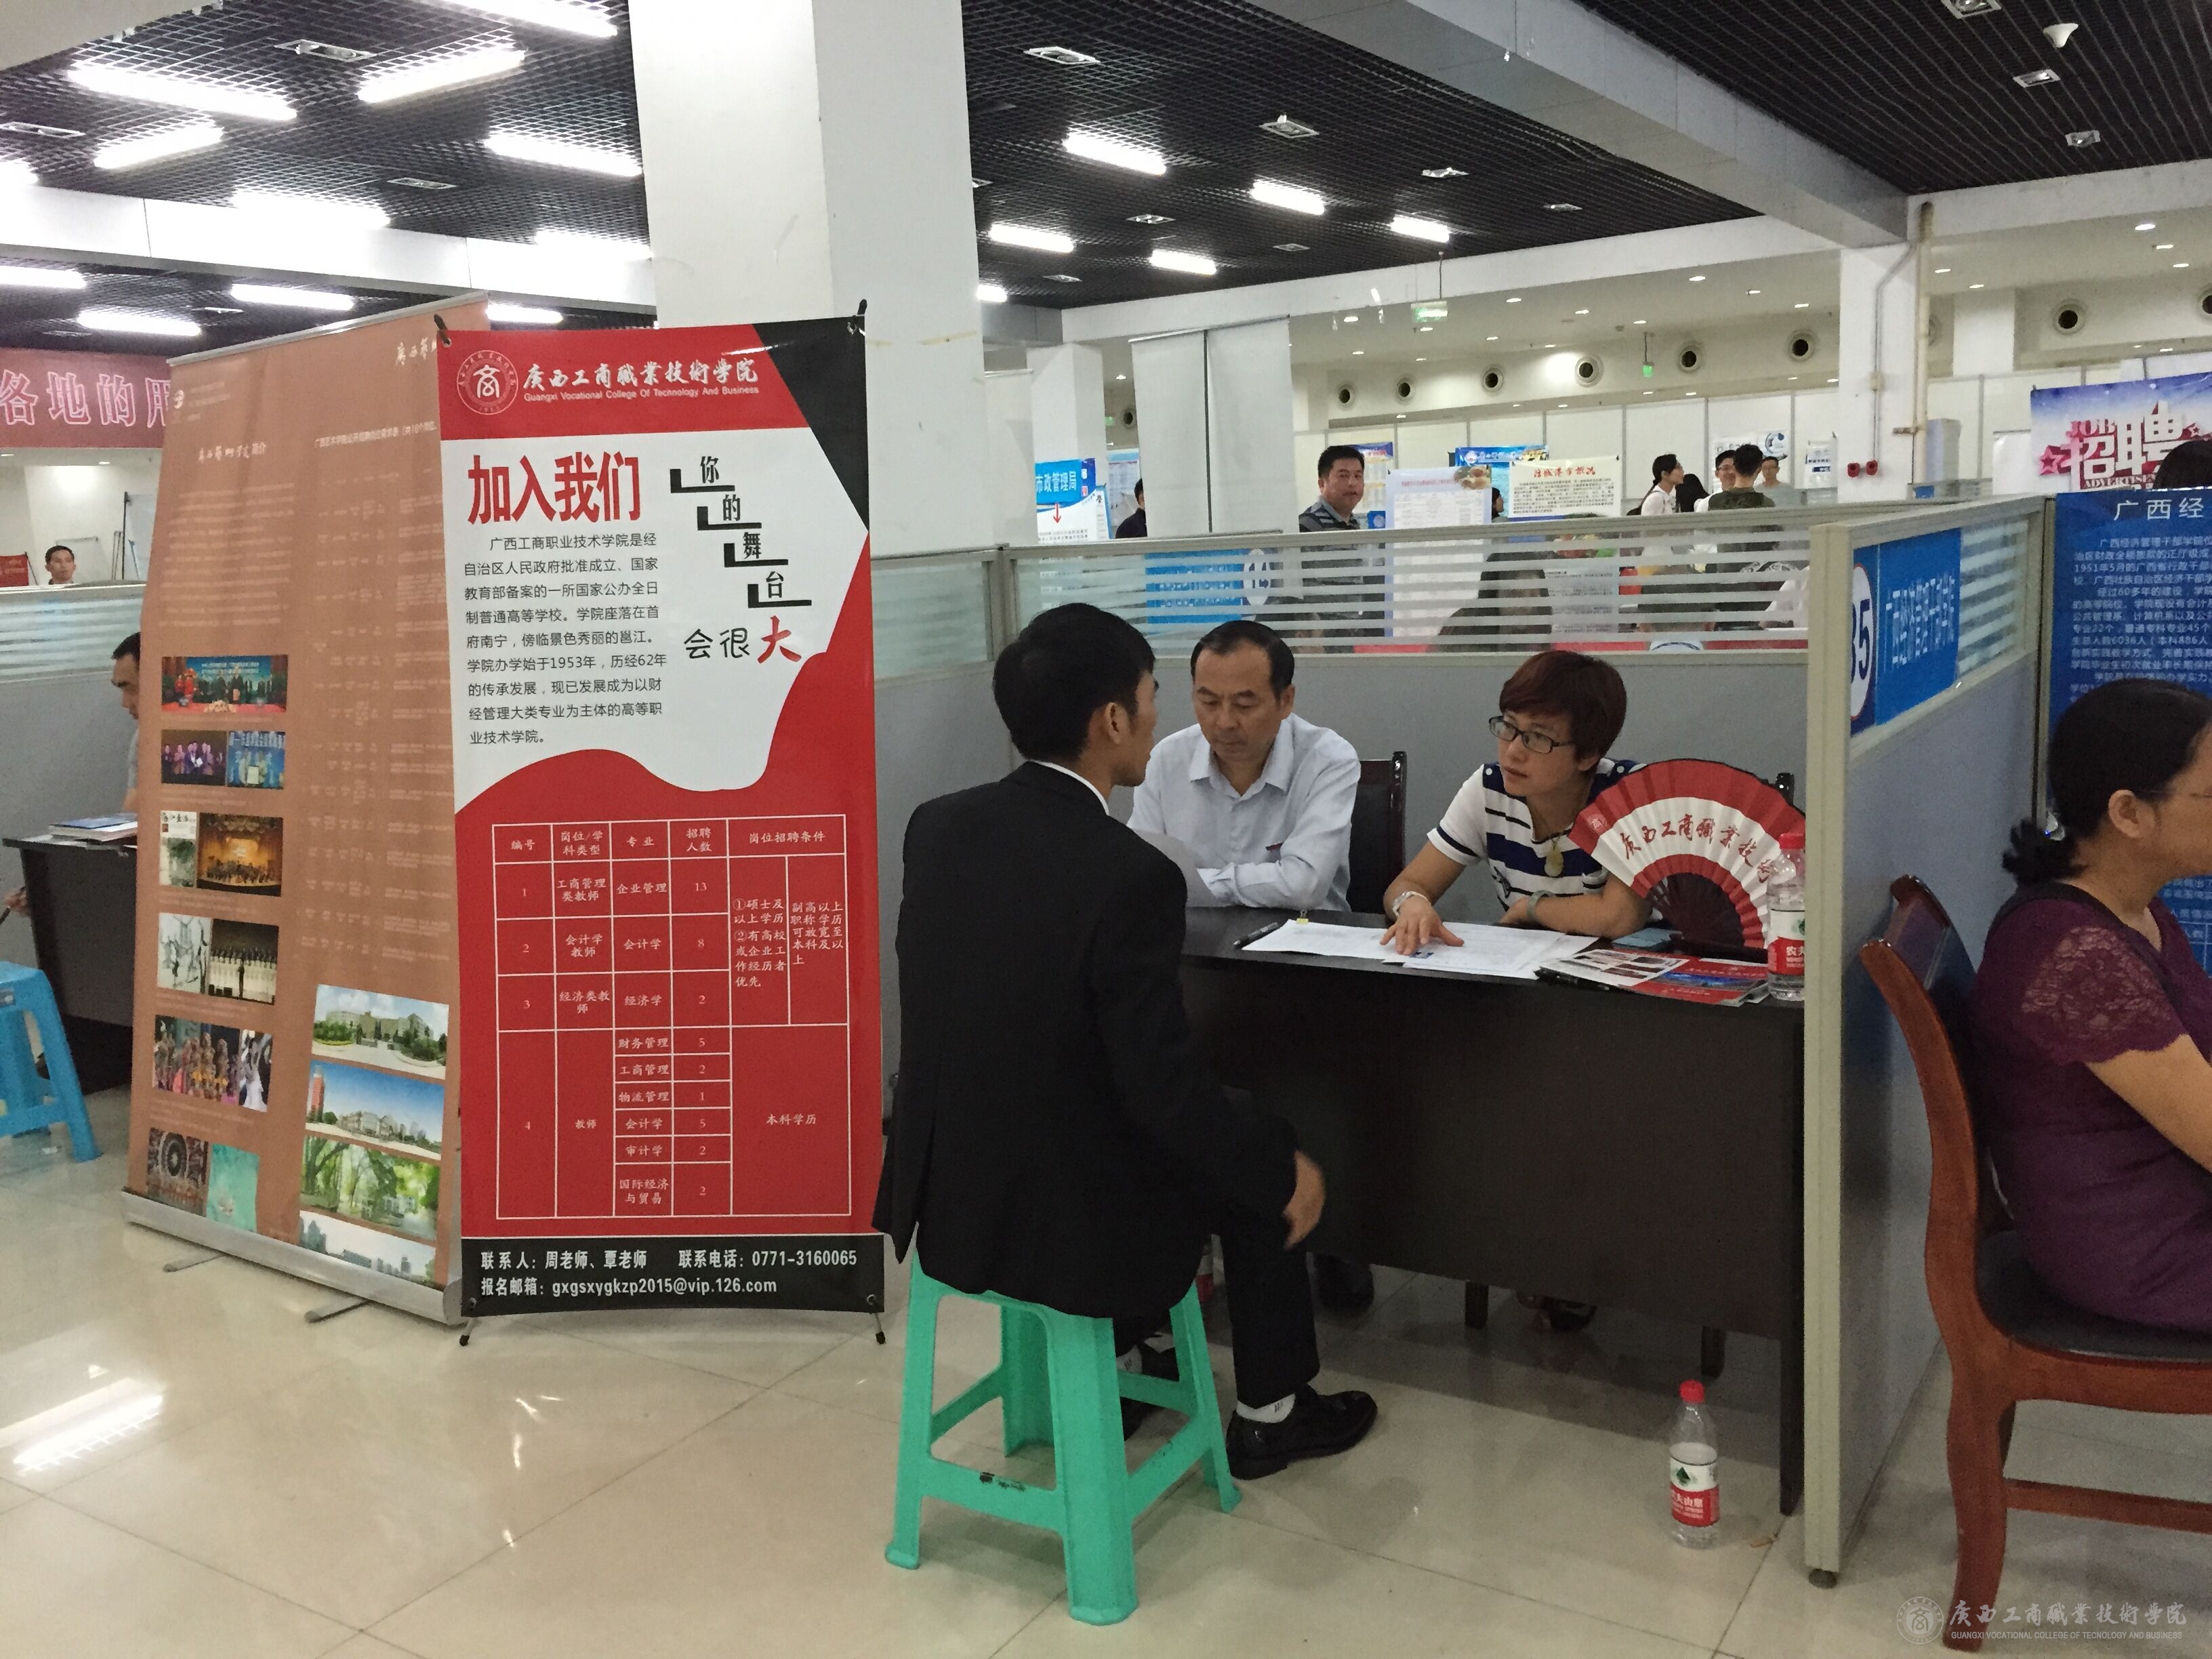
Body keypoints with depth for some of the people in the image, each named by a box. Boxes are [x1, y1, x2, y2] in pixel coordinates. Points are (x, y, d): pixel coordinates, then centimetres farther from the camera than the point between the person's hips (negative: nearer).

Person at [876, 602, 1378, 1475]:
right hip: (1061, 1220, -7)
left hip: (943, 1191, 7)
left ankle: (1119, 1364, 47)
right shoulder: (1130, 875, -25)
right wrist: (1282, 1167, -5)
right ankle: (1270, 1413, 35)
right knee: (1262, 1174, 19)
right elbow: (1164, 1089, -21)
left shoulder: (935, 825, -5)